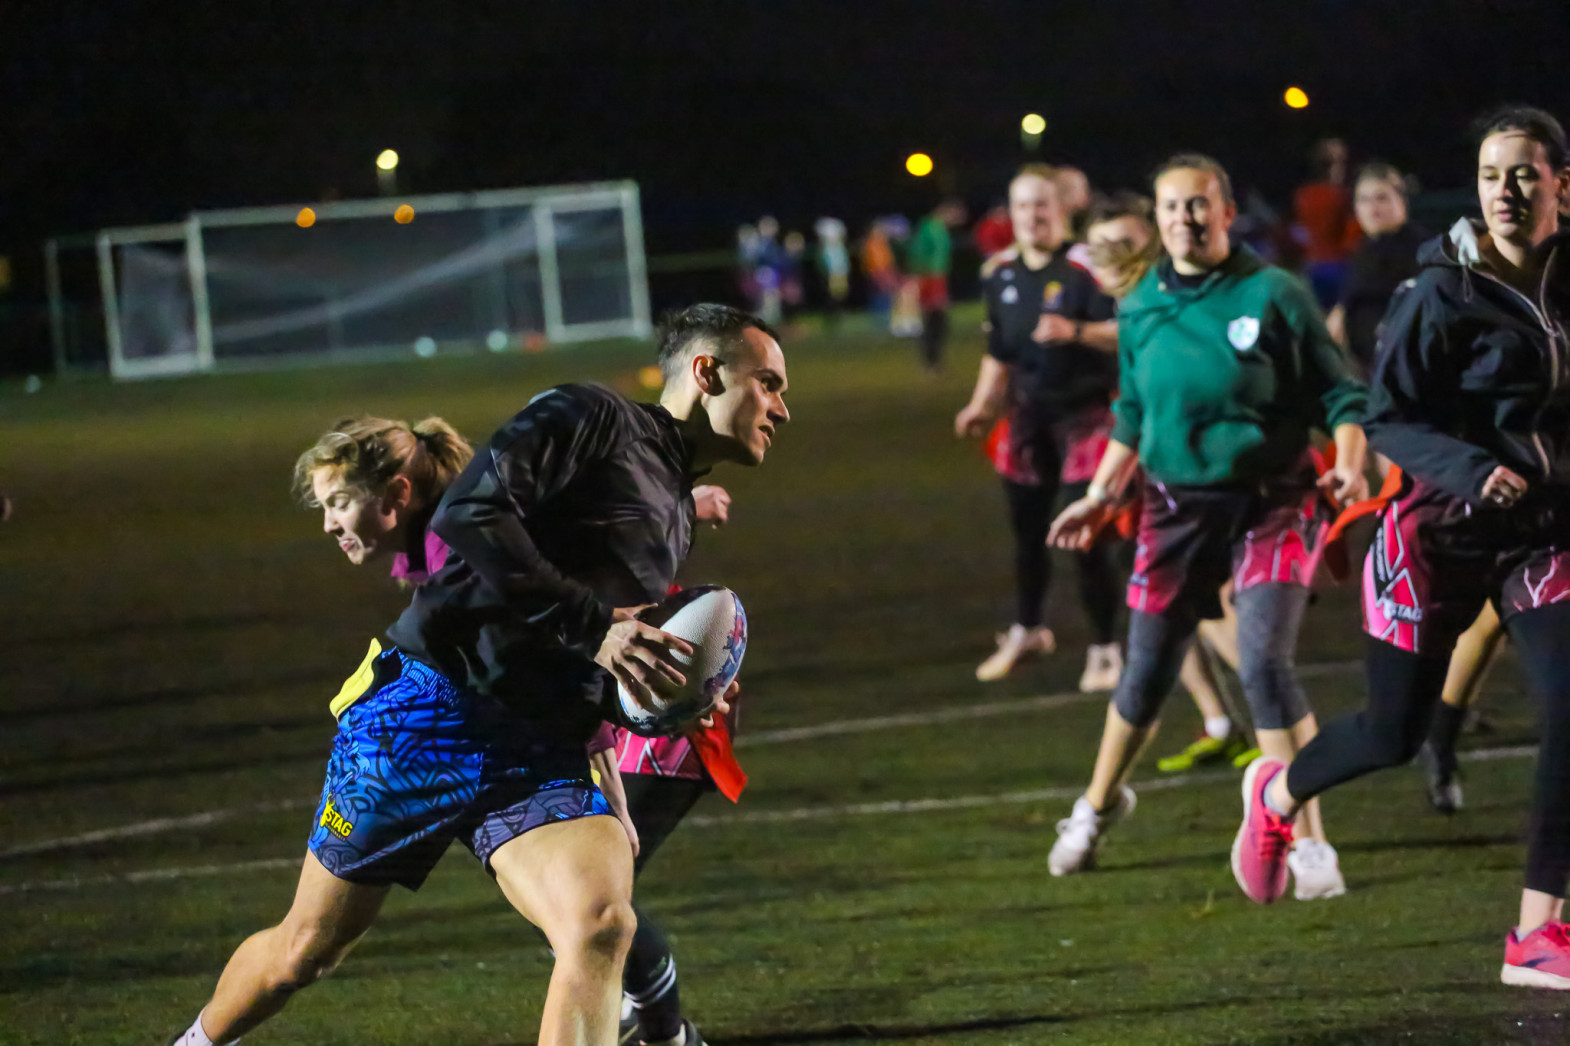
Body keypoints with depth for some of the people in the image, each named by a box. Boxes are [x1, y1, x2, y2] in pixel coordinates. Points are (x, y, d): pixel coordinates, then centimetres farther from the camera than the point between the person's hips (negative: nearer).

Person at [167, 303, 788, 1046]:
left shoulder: (672, 517, 20)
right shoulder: (588, 420, -4)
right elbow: (467, 516, -19)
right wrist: (591, 626, -22)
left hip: (539, 756, 6)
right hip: (428, 708, -6)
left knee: (601, 925, -24)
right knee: (309, 946, 9)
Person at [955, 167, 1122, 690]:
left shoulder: (1084, 267, -13)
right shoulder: (1001, 274, 7)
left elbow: (1121, 334, -19)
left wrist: (1075, 331, -34)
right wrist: (982, 405, 11)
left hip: (1084, 411, -6)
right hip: (1029, 413, 6)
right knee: (1027, 529, 15)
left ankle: (1104, 648, 7)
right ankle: (1026, 631, 36)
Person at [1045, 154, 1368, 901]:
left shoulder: (1273, 295, -9)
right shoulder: (1141, 307, 4)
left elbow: (1337, 392, -5)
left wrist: (1348, 465, -22)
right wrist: (1100, 495, 19)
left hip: (1268, 506, -4)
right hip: (1176, 507, 4)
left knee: (1264, 665, -18)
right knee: (1147, 673, 12)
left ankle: (1310, 844, -8)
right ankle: (1099, 804, 39)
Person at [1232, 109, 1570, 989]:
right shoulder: (1445, 295, -14)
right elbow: (1389, 420, -14)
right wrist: (1471, 471, -28)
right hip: (1443, 531, -3)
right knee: (1394, 735, 5)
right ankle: (1276, 796, 40)